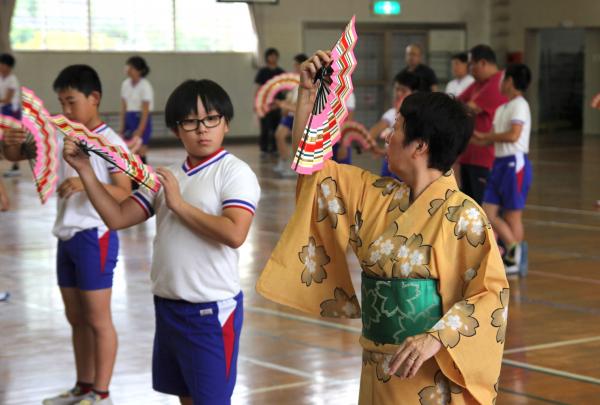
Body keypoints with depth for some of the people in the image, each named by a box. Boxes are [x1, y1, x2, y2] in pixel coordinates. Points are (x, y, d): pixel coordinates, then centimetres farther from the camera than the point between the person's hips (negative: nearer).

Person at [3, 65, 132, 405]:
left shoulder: (111, 143, -12)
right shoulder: (62, 136, 7)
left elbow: (125, 195, -16)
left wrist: (87, 183, -31)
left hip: (95, 237, -8)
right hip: (67, 237, 8)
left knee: (98, 319, 1)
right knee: (76, 319, 16)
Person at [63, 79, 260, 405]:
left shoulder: (235, 172, -10)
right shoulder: (167, 177, 11)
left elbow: (234, 234, -25)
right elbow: (117, 218, 8)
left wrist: (179, 204, -17)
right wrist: (84, 170, 1)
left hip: (211, 310, -7)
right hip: (168, 304, 7)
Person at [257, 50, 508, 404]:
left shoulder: (462, 214, -14)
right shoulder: (377, 197, 5)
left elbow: (491, 293, -16)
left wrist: (435, 338, -28)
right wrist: (308, 92, 4)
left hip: (431, 372, -6)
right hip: (379, 368, 6)